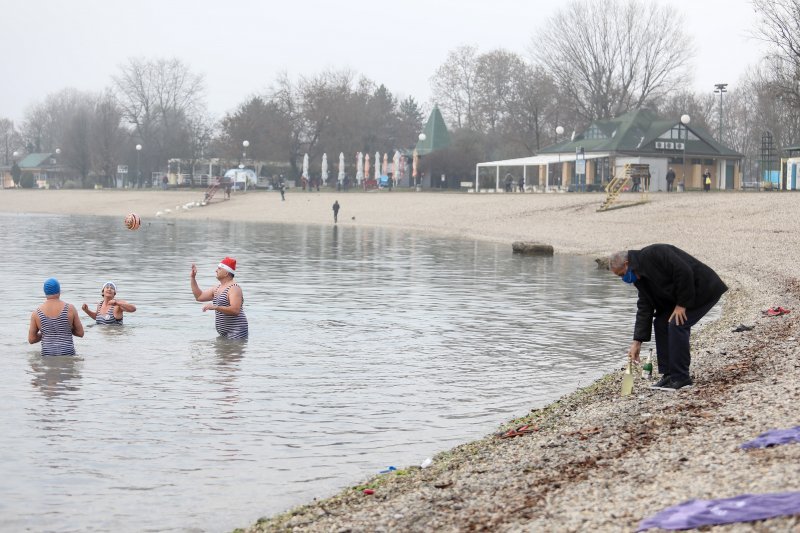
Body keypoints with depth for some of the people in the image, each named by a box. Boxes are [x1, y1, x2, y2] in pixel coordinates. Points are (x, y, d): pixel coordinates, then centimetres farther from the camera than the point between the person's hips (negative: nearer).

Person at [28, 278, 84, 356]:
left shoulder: (36, 313, 4)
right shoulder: (70, 308, 0)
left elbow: (31, 339, 6)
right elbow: (80, 333, 6)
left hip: (47, 355, 1)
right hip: (67, 354, -1)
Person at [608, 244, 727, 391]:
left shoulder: (654, 254, -23)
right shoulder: (640, 277, 6)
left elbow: (684, 272, -29)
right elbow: (644, 308, 7)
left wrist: (682, 304, -21)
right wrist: (637, 342, 2)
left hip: (703, 290, -10)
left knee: (677, 324, -18)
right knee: (661, 322, 6)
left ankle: (681, 378, -10)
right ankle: (669, 375, 9)